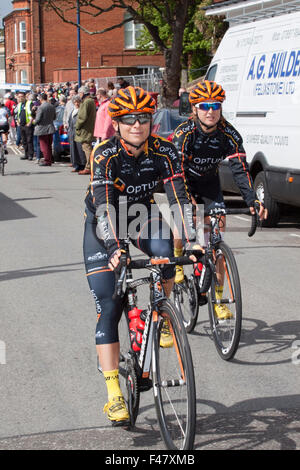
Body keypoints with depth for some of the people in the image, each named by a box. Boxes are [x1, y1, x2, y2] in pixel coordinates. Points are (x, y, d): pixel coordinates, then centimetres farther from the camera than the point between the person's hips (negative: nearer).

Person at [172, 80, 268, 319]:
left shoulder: (229, 134, -21)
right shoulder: (185, 133, -27)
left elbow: (240, 169, -27)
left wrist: (253, 201, -41)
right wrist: (187, 200, -49)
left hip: (210, 183, 2)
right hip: (184, 181, -2)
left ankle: (218, 299, -3)